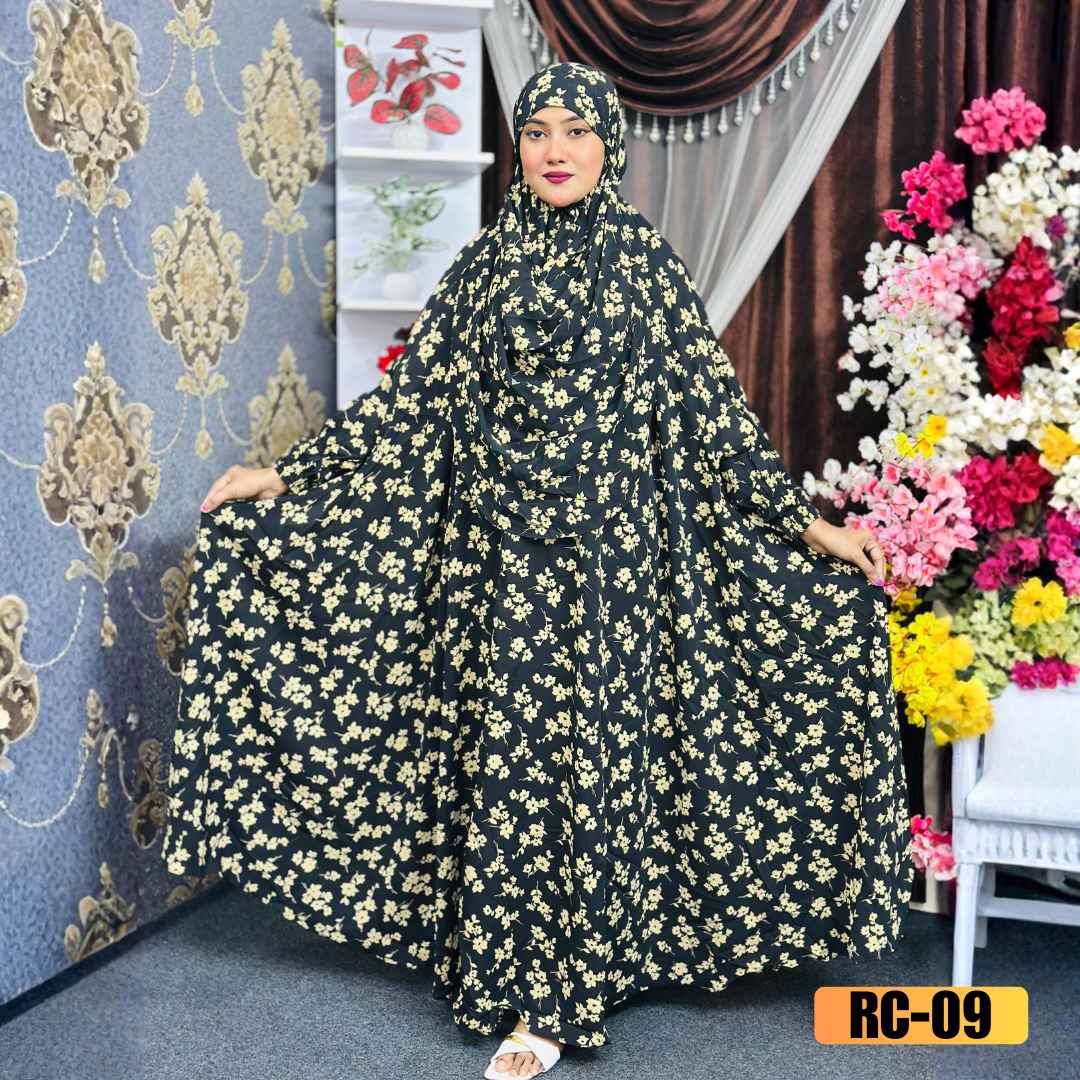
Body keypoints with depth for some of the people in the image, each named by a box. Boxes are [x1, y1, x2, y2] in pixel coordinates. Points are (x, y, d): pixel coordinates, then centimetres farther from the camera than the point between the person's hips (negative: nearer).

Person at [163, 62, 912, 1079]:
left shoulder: (646, 265, 2)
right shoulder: (483, 265, 6)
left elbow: (713, 413, 2)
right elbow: (405, 399, 7)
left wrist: (807, 522, -1)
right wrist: (285, 475, 3)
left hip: (612, 554, -1)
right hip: (503, 552, 2)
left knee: (590, 756, 1)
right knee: (506, 757, 5)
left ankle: (558, 995, 15)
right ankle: (523, 974, 22)